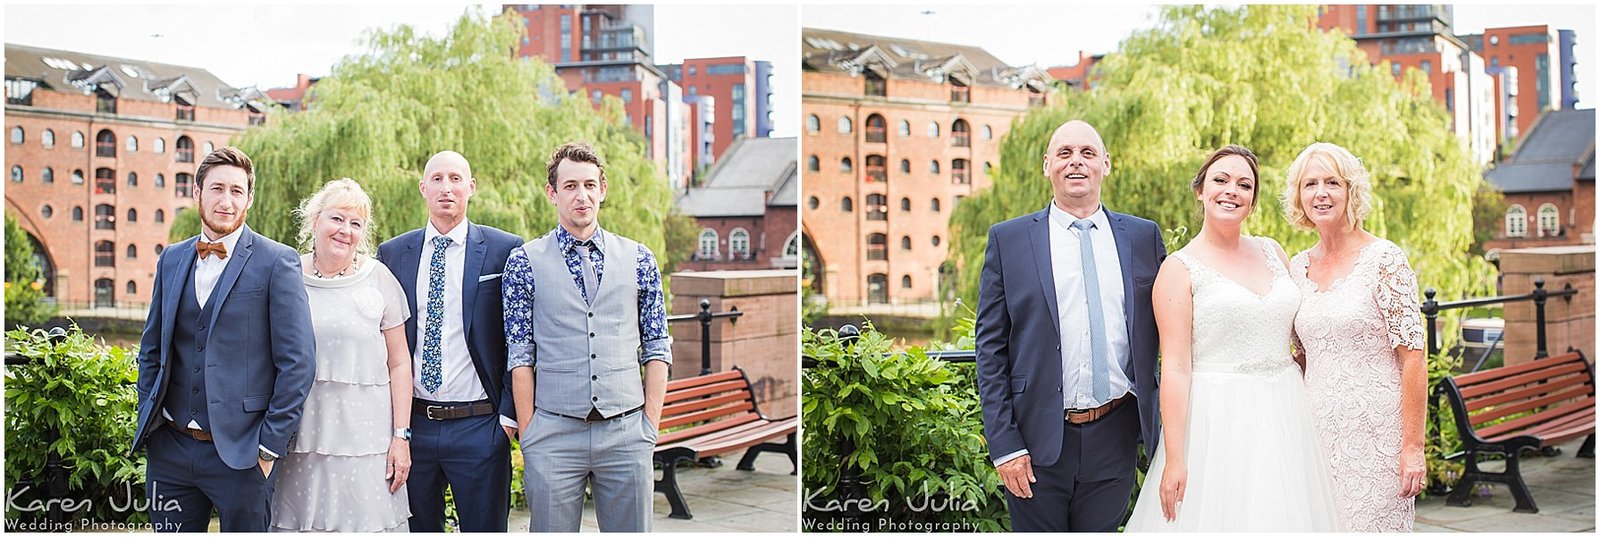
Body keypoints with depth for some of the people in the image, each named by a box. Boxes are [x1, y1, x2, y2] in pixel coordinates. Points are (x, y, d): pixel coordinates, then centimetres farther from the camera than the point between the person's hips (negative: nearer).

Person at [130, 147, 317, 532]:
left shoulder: (277, 262, -6)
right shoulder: (171, 260, 10)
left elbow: (297, 362, -9)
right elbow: (151, 349, 19)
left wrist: (271, 445, -11)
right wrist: (149, 421, 10)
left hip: (241, 452, -5)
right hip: (170, 449, 5)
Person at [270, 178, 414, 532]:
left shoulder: (378, 279, 3)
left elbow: (399, 364, 4)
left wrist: (401, 436, -3)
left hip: (365, 441, -1)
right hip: (298, 441, 1)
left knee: (368, 522, -3)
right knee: (299, 523, 3)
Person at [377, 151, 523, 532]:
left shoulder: (504, 251, 0)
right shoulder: (392, 254, 8)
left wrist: (509, 415, -5)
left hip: (480, 426, -3)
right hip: (411, 425, 3)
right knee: (416, 528, 10)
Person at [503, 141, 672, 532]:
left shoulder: (638, 259, 8)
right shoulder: (526, 261, 4)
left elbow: (657, 348, 8)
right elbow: (520, 354, 1)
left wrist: (651, 423, 1)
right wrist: (528, 432, -4)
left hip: (626, 430, 2)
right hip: (554, 430, -1)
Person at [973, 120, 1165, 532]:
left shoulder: (1144, 237, 7)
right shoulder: (1008, 239, 1)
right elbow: (990, 348, -1)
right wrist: (1003, 443, -7)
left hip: (1115, 438, 2)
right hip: (1038, 440, -2)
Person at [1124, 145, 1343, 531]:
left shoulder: (1272, 252, 11)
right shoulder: (1180, 268, -5)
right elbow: (1175, 368, -10)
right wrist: (1174, 458, -15)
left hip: (1285, 415, 5)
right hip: (1218, 422, -5)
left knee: (1284, 514, 7)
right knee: (1221, 516, -3)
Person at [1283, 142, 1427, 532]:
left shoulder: (1384, 260, -8)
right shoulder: (1298, 267, 9)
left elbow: (1413, 359, -11)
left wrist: (1413, 446, -15)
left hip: (1376, 433, -5)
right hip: (1318, 432, 5)